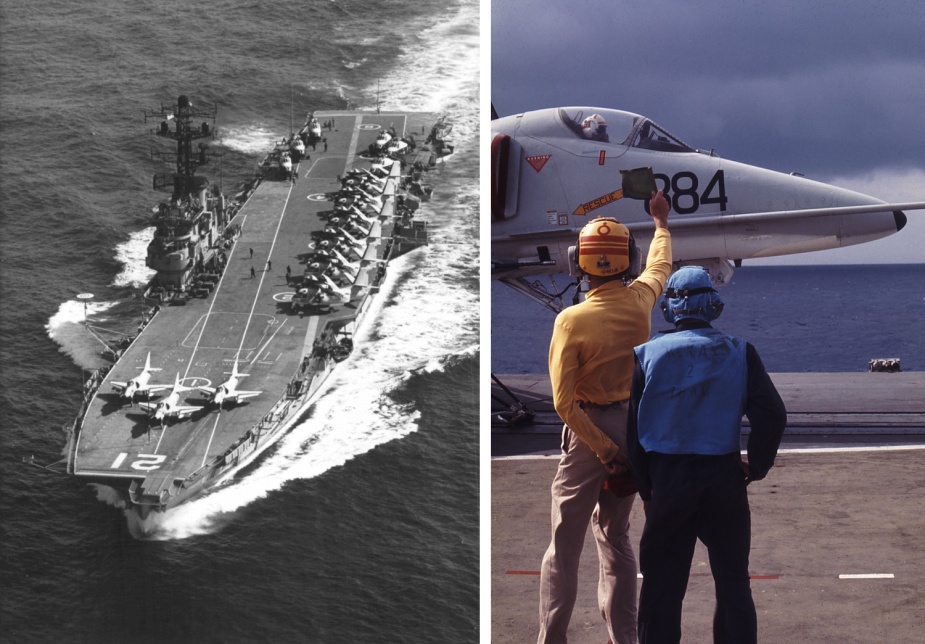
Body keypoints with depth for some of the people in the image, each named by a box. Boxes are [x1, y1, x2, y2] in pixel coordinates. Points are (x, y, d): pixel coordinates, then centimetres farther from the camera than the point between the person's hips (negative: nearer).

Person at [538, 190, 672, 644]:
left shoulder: (572, 320, -18)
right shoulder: (640, 301, -6)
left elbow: (564, 402, -20)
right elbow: (659, 266, 19)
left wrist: (604, 450, -13)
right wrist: (661, 223, 37)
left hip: (588, 428, -5)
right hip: (633, 425, 5)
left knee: (565, 543, 1)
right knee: (616, 538, 16)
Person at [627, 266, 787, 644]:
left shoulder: (647, 355, -2)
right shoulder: (739, 354, -2)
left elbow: (632, 429, -2)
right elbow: (772, 415, -9)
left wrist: (645, 489, 7)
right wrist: (757, 465, 5)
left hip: (667, 482, 0)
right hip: (724, 480, 0)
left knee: (662, 585, 8)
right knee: (733, 582, 12)